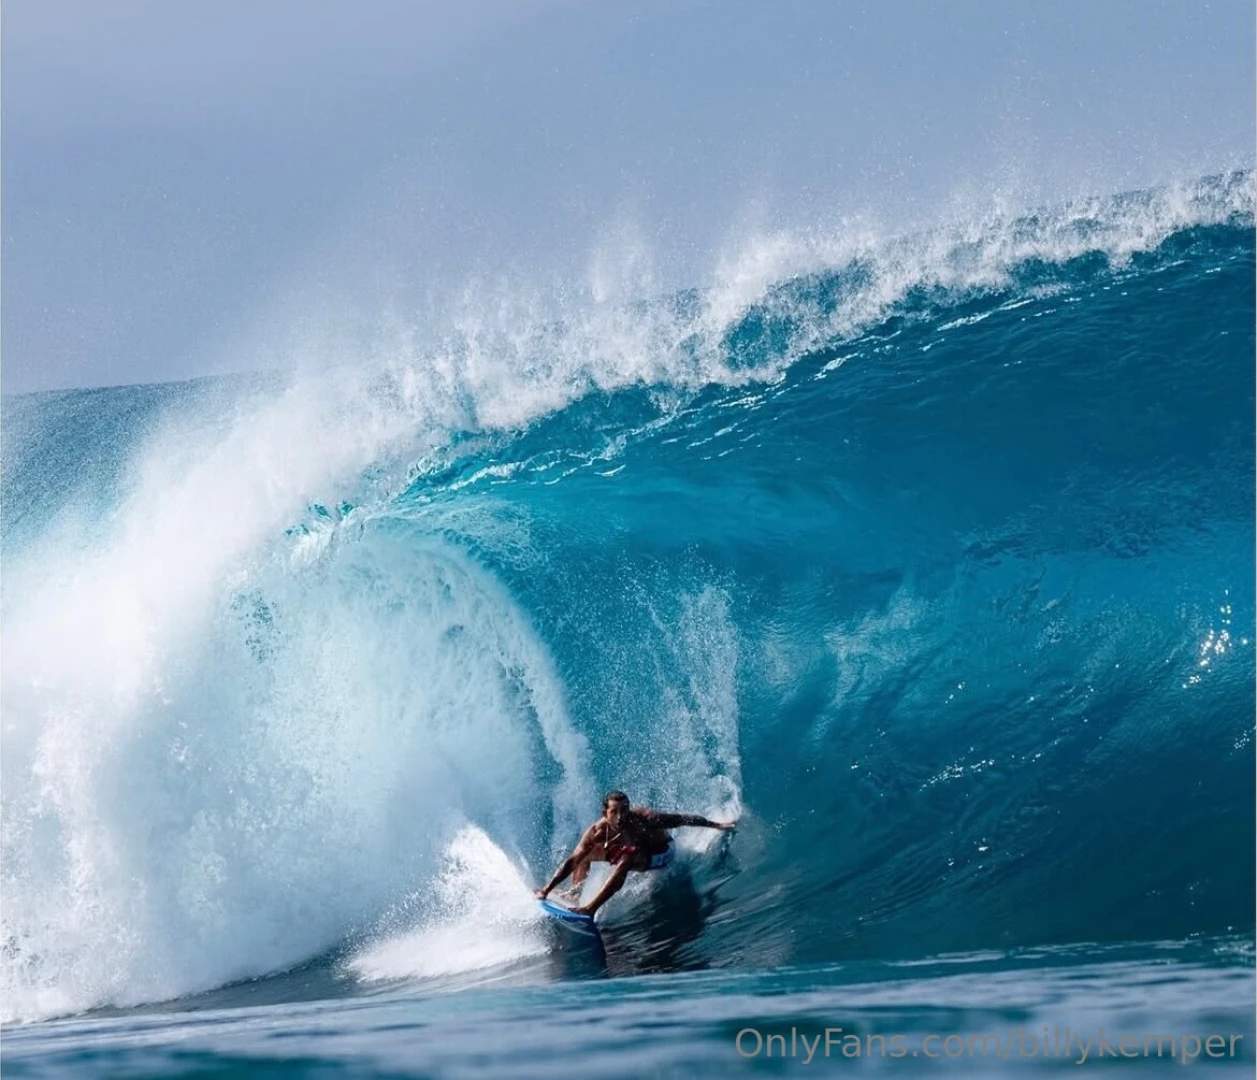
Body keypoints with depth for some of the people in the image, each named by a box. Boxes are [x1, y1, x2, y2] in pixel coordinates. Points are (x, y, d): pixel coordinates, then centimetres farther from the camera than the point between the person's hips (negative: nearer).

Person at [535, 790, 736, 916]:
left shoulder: (645, 819, -37)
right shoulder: (598, 831, -28)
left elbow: (683, 819, -26)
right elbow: (571, 862, -24)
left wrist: (717, 825, -21)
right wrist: (547, 889, -30)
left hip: (661, 852, -5)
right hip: (632, 847, 5)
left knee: (625, 860, -34)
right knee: (583, 854, -2)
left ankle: (591, 908, -36)